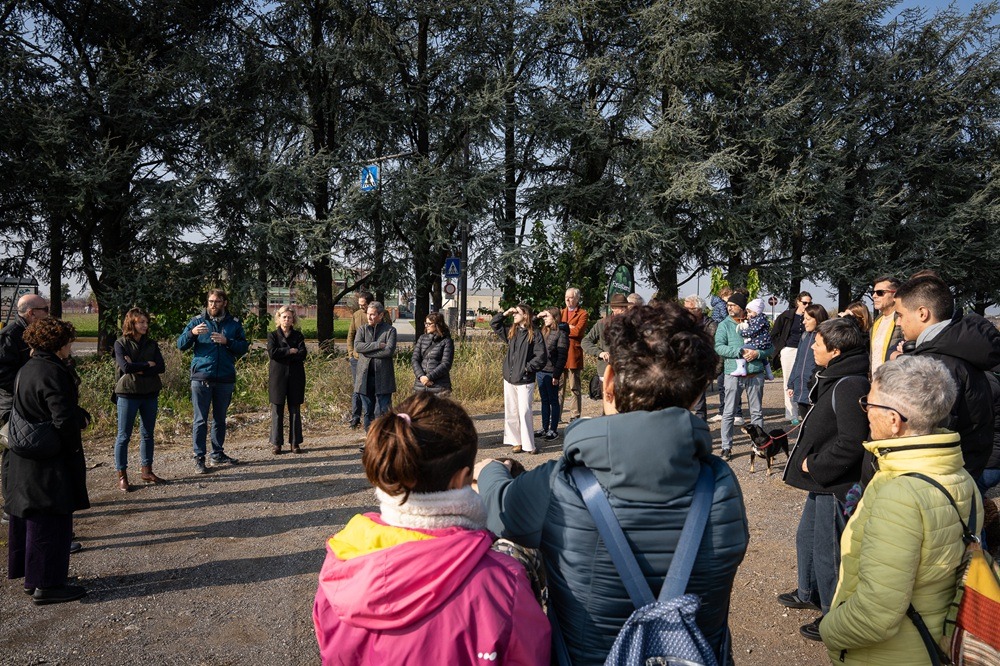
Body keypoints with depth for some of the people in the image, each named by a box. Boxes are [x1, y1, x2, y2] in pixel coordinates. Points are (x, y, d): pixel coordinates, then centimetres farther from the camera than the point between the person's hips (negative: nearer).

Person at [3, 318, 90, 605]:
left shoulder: (27, 370, 10)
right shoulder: (52, 372, -21)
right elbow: (64, 419, -24)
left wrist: (81, 415, 2)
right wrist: (74, 444, -8)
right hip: (48, 464, -10)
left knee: (29, 517, 18)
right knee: (51, 521, 0)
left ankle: (31, 577, 31)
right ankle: (46, 584, 8)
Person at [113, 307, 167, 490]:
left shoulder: (151, 344, 7)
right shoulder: (121, 344, -3)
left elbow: (161, 367, -5)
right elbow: (125, 367, -18)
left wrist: (138, 369, -14)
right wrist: (147, 365, -9)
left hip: (150, 394, 4)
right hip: (128, 394, -4)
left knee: (148, 434, 11)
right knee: (124, 436, 0)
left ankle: (146, 471, 21)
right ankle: (122, 476, 6)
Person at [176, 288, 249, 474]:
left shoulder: (234, 323, 6)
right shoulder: (197, 321, 3)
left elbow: (244, 347, 1)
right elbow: (181, 345, -3)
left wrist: (227, 341, -16)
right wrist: (192, 333, -21)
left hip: (225, 378, 2)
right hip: (201, 377, -2)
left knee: (220, 418, 14)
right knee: (200, 419, -1)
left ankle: (218, 453, 25)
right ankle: (199, 458, 5)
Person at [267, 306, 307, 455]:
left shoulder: (298, 335, 9)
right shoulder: (272, 335, 6)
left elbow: (302, 354, -6)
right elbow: (272, 352, -11)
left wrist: (282, 354, -11)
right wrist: (290, 351, -10)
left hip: (295, 377, 1)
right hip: (278, 377, -1)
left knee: (295, 410, 4)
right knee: (277, 411, 1)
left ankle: (295, 442, 11)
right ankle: (276, 443, 8)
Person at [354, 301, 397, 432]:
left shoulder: (390, 330, -1)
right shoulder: (362, 329, 10)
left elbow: (389, 350, -15)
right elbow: (357, 346, -8)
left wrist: (367, 351, -12)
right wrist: (378, 345, -16)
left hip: (383, 377, -3)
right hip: (365, 376, 4)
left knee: (383, 411, -2)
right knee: (368, 411, 11)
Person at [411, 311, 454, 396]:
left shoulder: (446, 341, -2)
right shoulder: (422, 339, 12)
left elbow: (446, 364, -9)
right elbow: (415, 359, 5)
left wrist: (429, 377, -16)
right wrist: (421, 376, -11)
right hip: (420, 386, 4)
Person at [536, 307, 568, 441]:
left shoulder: (561, 333, -11)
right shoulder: (543, 331, 11)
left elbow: (562, 356, -14)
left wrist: (557, 375, -17)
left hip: (551, 373, -7)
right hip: (540, 371, 7)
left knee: (553, 401, 4)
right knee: (544, 400, 14)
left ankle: (554, 429, 13)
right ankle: (545, 428, 23)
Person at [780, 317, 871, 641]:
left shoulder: (850, 386, -24)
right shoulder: (835, 378, 8)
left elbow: (852, 443, -29)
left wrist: (814, 465, -18)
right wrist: (811, 461, 10)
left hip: (837, 485, -11)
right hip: (823, 480, 11)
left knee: (827, 551, 3)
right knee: (806, 536, 25)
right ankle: (809, 593, 45)